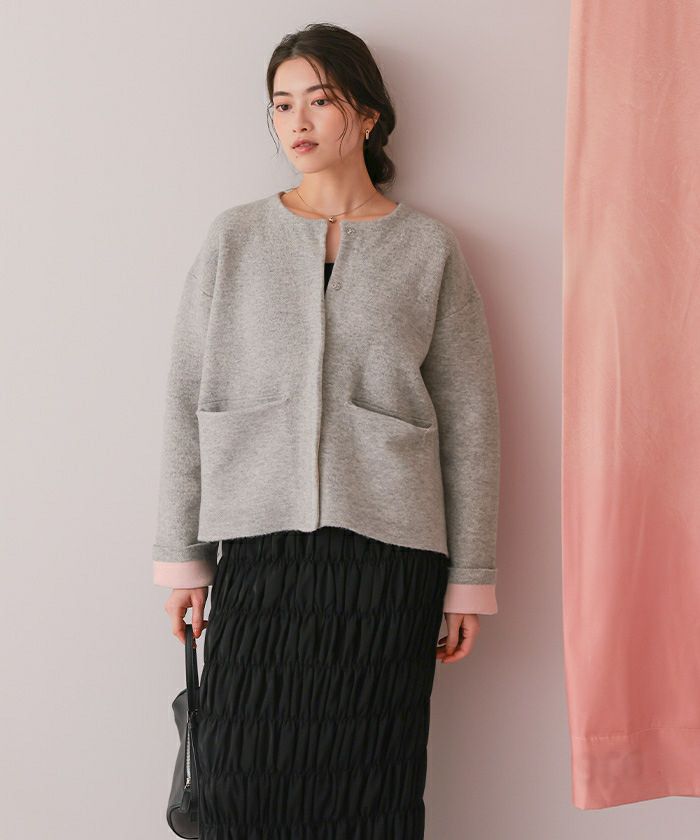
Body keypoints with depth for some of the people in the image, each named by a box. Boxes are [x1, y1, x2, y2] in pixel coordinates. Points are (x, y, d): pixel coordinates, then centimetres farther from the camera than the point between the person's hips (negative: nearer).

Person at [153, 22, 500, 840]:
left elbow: (469, 422, 5)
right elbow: (187, 401, 7)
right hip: (258, 545, 1)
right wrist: (182, 557, 4)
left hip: (389, 550, 0)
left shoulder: (428, 247, 6)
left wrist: (469, 581, 2)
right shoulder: (236, 236, 8)